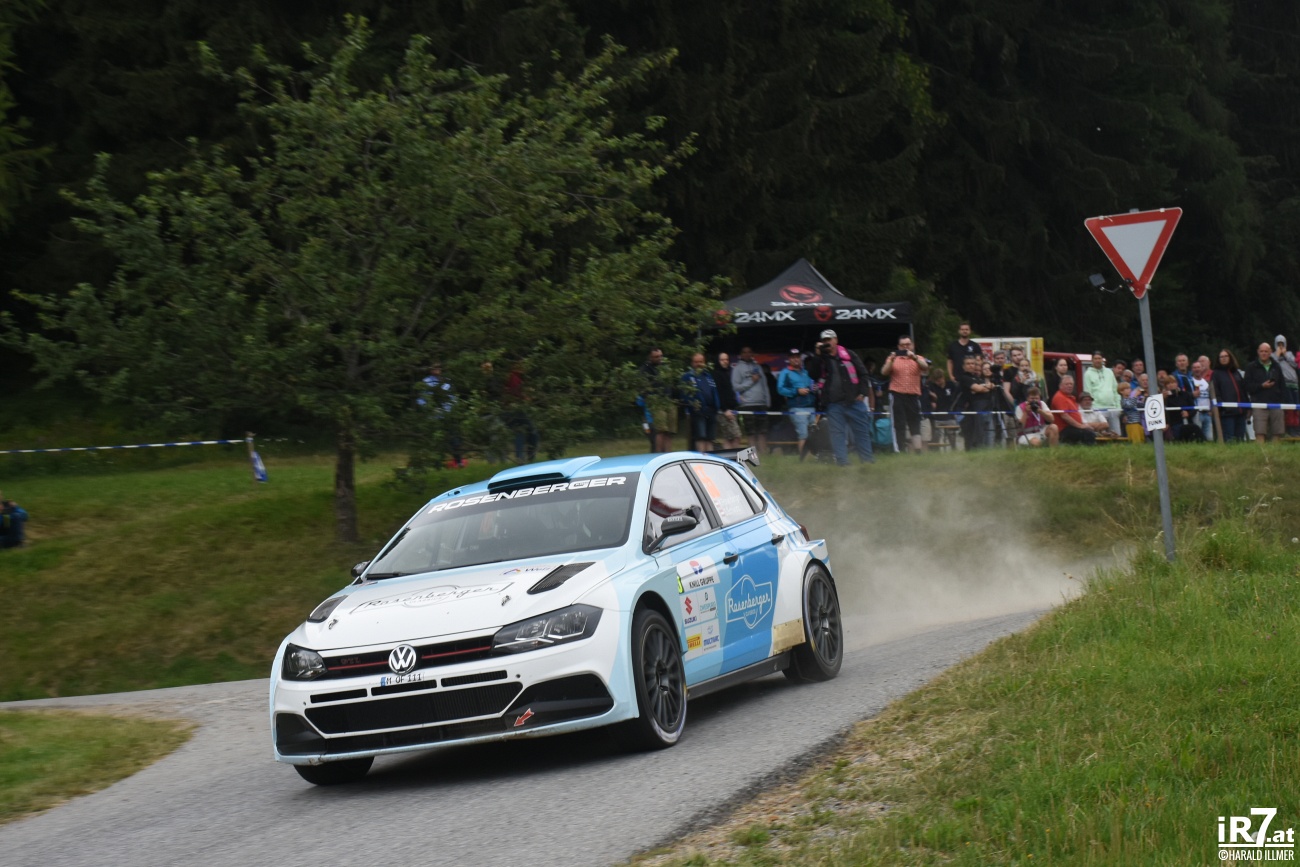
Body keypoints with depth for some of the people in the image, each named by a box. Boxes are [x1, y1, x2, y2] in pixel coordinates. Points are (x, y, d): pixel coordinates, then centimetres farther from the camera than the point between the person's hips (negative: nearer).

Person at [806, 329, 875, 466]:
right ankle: (842, 461, 1)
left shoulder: (849, 355, 6)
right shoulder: (820, 359, 9)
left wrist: (862, 392, -3)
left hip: (854, 401, -1)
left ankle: (867, 459, 14)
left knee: (862, 431, 5)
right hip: (833, 404, 1)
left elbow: (862, 373, 6)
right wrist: (818, 355, -10)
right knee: (837, 432, -1)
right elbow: (812, 374, -6)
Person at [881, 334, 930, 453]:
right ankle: (898, 451, -7)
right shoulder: (893, 359, 9)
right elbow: (884, 372, -4)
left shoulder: (918, 359, 12)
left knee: (915, 424, 6)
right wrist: (891, 360, -21)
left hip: (913, 395, 2)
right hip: (897, 395, -2)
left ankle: (918, 449, 8)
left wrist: (914, 357, -26)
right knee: (898, 425, -5)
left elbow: (925, 367, -9)